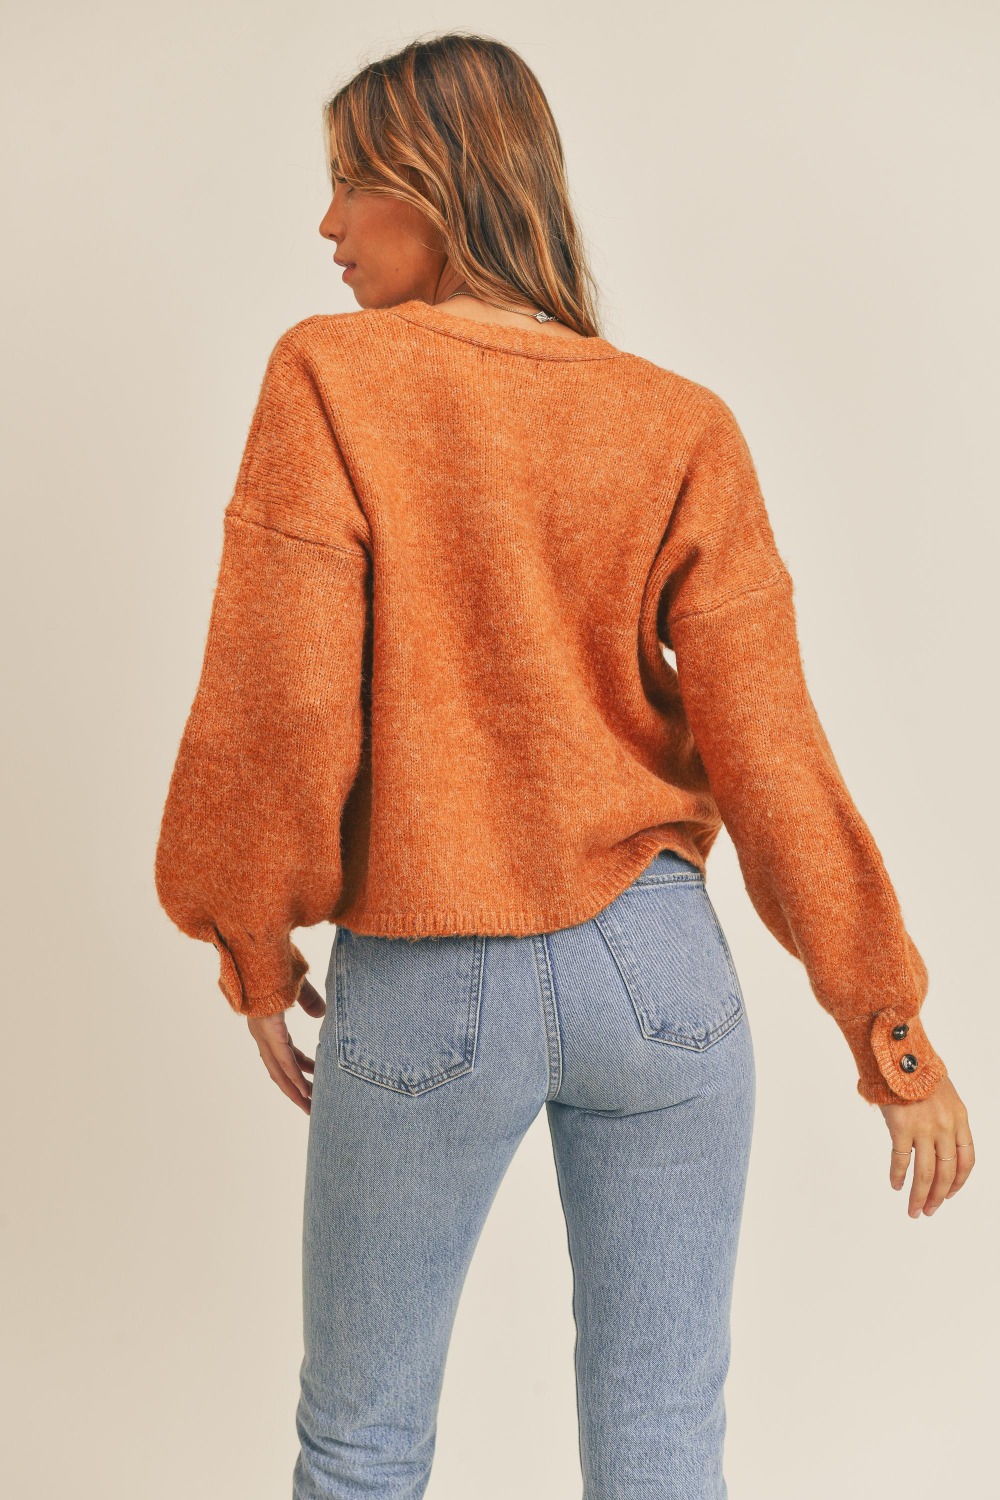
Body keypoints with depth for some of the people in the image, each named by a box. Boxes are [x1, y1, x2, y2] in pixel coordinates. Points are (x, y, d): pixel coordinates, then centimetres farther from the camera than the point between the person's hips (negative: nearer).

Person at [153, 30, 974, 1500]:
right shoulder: (682, 427, -3)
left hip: (424, 993, -2)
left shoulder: (331, 376, -10)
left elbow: (278, 709, -14)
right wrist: (888, 1021, 2)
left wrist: (257, 949, 3)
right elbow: (765, 745, -6)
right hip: (656, 966, 2)